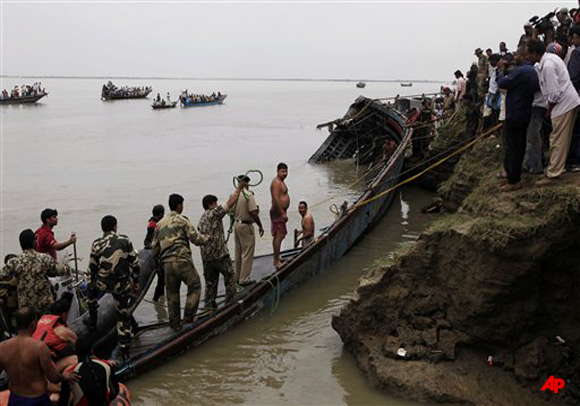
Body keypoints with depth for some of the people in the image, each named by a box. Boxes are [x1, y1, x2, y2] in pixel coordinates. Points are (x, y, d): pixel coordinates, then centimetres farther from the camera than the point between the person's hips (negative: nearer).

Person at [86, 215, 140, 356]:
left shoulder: (97, 244, -2)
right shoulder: (125, 240, 0)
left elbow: (92, 267, 4)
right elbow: (135, 264, 1)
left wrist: (90, 285, 19)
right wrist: (136, 281, 14)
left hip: (103, 283, 0)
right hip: (121, 285, 0)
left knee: (92, 287, 35)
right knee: (123, 315, 13)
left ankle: (93, 321, 38)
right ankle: (124, 347, 15)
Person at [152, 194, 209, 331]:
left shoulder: (160, 224, 16)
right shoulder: (182, 220, -2)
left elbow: (155, 246, 17)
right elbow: (196, 239, -6)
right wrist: (205, 238, 13)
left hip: (167, 263, 6)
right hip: (182, 260, -6)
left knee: (172, 293, 12)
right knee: (195, 285, 7)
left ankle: (175, 323, 17)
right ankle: (189, 316, 0)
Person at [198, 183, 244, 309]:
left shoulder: (201, 219, 16)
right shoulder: (214, 213, -8)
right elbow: (230, 204, -12)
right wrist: (238, 188, -3)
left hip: (206, 256, 7)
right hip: (219, 254, -7)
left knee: (210, 281, 13)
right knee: (230, 276, 7)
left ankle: (209, 305, 13)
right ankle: (230, 302, 7)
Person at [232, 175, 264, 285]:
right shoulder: (248, 195, -16)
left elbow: (232, 211, 10)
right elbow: (253, 212, -20)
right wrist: (260, 226, -12)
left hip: (236, 224, 8)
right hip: (246, 226, -8)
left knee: (238, 252, 17)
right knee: (247, 253, 0)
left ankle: (237, 277, 25)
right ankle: (244, 279, 2)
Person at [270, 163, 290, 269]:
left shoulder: (280, 182, 17)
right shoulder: (276, 182, -17)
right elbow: (276, 199, -25)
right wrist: (283, 213, -25)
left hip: (280, 212, 11)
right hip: (278, 212, -11)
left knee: (278, 236, 17)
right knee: (279, 236, -11)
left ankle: (277, 258, 28)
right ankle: (276, 261, -8)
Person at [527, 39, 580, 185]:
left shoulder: (547, 66, -21)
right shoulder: (549, 57, 9)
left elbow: (554, 93, -21)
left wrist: (549, 110, -7)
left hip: (564, 103, -10)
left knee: (557, 141, -5)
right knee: (562, 139, 16)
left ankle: (552, 174, 0)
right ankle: (557, 167, 26)